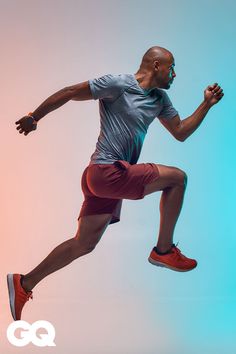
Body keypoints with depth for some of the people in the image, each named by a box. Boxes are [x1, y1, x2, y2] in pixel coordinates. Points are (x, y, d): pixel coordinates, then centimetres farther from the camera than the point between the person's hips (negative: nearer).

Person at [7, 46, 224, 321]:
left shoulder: (160, 99, 17)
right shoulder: (119, 84, -8)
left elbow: (181, 132, 23)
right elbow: (70, 92, -5)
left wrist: (207, 104, 14)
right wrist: (34, 117, -4)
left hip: (112, 177, 9)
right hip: (107, 172, -9)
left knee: (84, 244, 11)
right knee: (177, 178, -5)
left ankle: (23, 284, 20)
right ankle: (164, 251, 4)